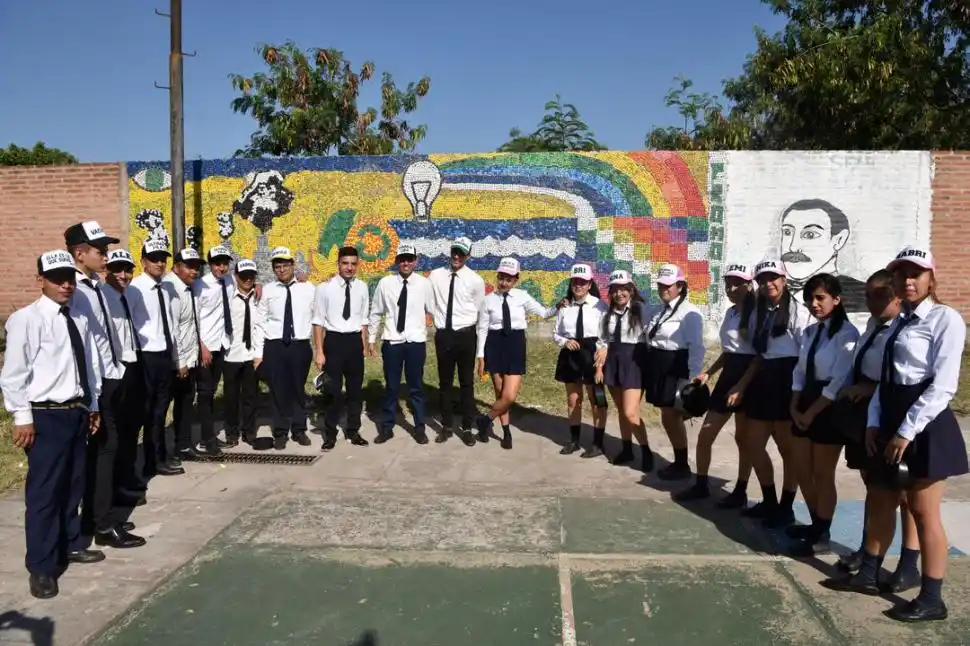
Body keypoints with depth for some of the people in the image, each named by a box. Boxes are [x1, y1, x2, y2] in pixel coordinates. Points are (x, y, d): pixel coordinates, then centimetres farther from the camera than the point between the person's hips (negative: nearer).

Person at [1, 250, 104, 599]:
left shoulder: (79, 319, 8)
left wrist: (92, 406, 15)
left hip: (76, 411, 6)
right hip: (46, 416, -6)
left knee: (73, 484, 18)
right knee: (44, 491, 0)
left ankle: (71, 545, 36)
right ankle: (41, 567, 13)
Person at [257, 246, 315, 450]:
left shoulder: (307, 288, 3)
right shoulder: (267, 290, 4)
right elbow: (260, 320, 6)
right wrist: (259, 350, 2)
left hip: (301, 345, 0)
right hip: (274, 346, 0)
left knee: (299, 389, 12)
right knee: (278, 390, 6)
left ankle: (299, 430, 26)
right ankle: (280, 432, 20)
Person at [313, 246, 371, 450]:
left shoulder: (362, 288, 2)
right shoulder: (325, 288, -8)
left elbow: (363, 320, 9)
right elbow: (318, 321, -6)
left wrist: (364, 346, 10)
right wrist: (319, 351, -8)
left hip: (355, 341, 3)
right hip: (334, 340, -3)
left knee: (356, 388, 13)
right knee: (333, 390, 4)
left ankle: (353, 431, 29)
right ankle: (330, 433, 20)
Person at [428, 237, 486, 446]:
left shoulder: (475, 280, -5)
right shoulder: (435, 276, -1)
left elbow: (479, 311, 3)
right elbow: (430, 304, 7)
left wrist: (467, 326, 8)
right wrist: (439, 322, 6)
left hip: (466, 335, -1)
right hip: (443, 335, 2)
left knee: (467, 383, 7)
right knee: (445, 383, 12)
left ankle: (467, 428, 18)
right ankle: (447, 426, 24)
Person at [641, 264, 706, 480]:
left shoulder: (689, 312, -12)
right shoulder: (660, 310, 14)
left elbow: (696, 347, -16)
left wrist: (692, 377, -21)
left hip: (675, 369, -8)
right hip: (659, 368, 8)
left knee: (672, 418, -2)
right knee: (669, 418, 14)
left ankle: (682, 465, 13)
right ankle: (678, 462, 26)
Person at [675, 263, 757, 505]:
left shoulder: (756, 314, -13)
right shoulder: (730, 312, 13)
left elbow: (760, 356, -16)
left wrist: (741, 386, -21)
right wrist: (708, 373, 11)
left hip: (748, 378, -7)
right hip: (727, 374, 7)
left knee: (743, 438, 7)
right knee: (705, 435, 6)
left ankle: (740, 491, 22)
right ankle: (701, 485, 21)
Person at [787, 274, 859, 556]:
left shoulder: (846, 334, -15)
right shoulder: (810, 331, 10)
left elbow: (839, 381, -18)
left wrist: (812, 413, -15)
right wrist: (795, 406, -1)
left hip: (829, 409, -8)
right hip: (804, 406, 8)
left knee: (823, 474, 3)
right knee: (801, 469, 13)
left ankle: (821, 537, 17)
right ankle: (816, 525, 31)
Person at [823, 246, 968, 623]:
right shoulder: (898, 323, 15)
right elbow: (884, 378, 12)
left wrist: (908, 431, -19)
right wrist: (874, 423, 2)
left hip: (924, 424, -8)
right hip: (890, 421, 8)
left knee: (924, 512, -1)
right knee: (879, 502, 16)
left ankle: (931, 599, 11)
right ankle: (868, 574, 29)